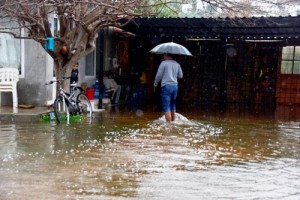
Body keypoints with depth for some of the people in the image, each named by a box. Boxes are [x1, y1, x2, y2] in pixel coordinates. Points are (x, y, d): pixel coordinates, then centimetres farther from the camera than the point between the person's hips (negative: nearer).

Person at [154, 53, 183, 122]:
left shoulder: (164, 63, -6)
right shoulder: (177, 64, 8)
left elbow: (159, 75, -5)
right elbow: (180, 76, 15)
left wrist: (155, 83, 12)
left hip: (166, 86, -6)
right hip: (175, 86, 6)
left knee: (166, 107, -4)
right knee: (172, 105, 20)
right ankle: (173, 121, 28)